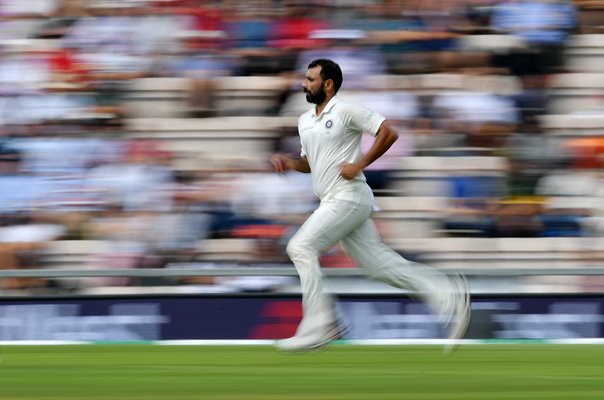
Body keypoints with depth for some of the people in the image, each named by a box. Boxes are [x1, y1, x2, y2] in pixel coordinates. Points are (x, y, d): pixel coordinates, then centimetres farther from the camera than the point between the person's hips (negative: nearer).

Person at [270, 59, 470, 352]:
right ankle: (447, 295, 5)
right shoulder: (305, 121, 17)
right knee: (379, 264, 4)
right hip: (334, 201, 9)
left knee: (301, 247, -13)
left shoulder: (345, 111, -8)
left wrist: (359, 165, -15)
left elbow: (388, 133, -11)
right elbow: (310, 163, 28)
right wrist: (290, 162, 7)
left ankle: (319, 326, -12)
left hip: (348, 195, -9)